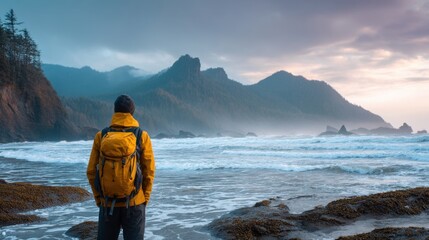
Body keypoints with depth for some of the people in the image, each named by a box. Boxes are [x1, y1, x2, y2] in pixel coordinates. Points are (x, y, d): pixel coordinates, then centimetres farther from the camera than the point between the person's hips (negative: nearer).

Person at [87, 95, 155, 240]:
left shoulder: (101, 137, -2)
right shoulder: (142, 137, -5)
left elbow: (91, 171, 0)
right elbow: (149, 171, -4)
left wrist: (98, 198, 11)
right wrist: (145, 198, 7)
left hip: (108, 203, 1)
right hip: (134, 203, -1)